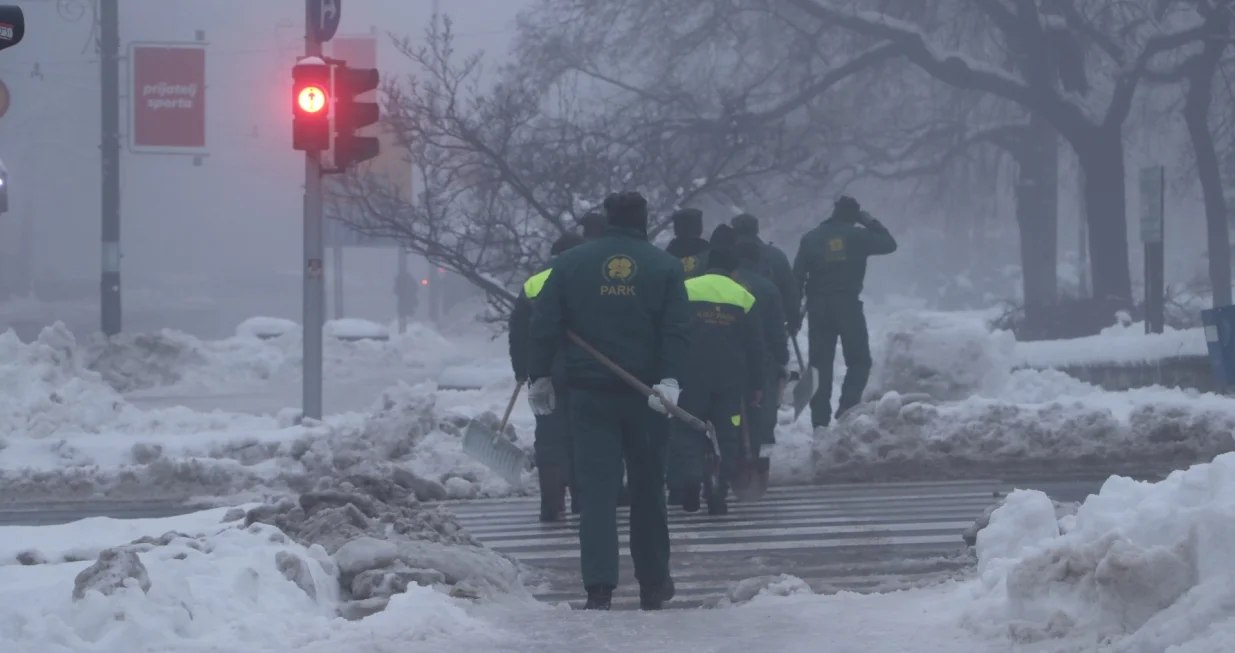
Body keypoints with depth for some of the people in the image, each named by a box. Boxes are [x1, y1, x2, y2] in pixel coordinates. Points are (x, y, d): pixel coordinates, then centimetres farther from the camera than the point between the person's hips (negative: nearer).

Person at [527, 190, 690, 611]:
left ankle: (599, 587, -13)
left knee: (596, 488, -2)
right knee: (648, 489, 13)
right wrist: (670, 379, -14)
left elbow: (544, 324, 1)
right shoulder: (665, 267, 2)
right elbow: (678, 330, -9)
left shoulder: (571, 264, 3)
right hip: (645, 394, 0)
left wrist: (539, 377, 7)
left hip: (590, 392, 0)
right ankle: (652, 584, 20)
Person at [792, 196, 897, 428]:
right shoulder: (858, 236, -4)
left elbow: (797, 277, 2)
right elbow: (889, 244, 9)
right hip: (848, 305, -3)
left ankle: (820, 422, 4)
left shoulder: (811, 238, 4)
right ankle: (847, 409, -15)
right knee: (859, 361, 6)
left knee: (820, 365, 7)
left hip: (818, 307, 3)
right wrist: (870, 222, 16)